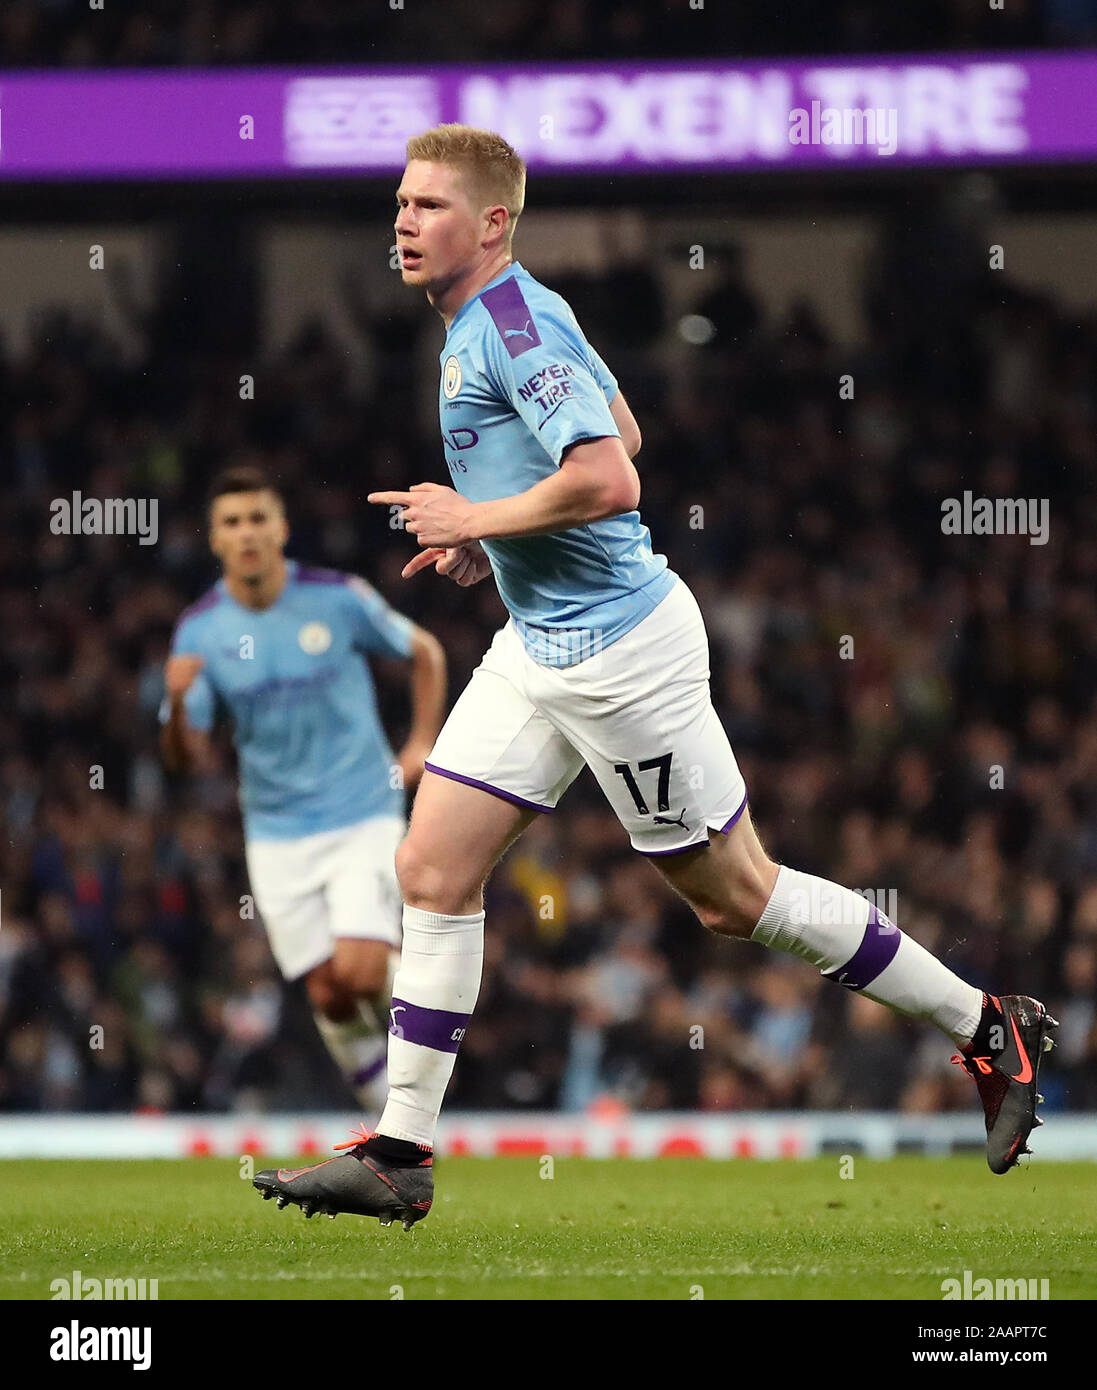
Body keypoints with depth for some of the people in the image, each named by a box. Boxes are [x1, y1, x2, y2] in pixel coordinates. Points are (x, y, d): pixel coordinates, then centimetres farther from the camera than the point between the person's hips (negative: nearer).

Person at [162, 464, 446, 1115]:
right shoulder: (199, 630, -3)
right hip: (278, 835, 2)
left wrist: (422, 744, 0)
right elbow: (187, 758, -4)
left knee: (359, 970, -19)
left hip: (363, 816, -2)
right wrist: (177, 702, -24)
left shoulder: (339, 599, -8)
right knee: (328, 993, -1)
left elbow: (425, 653, 10)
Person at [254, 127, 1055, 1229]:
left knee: (733, 896, -1)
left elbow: (610, 480, -30)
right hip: (539, 644, 10)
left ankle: (989, 1028, 11)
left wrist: (477, 519, -18)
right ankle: (400, 1155, 5)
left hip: (618, 647, -10)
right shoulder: (489, 319, 11)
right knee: (431, 870, 3)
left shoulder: (517, 327, -19)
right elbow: (621, 426, 25)